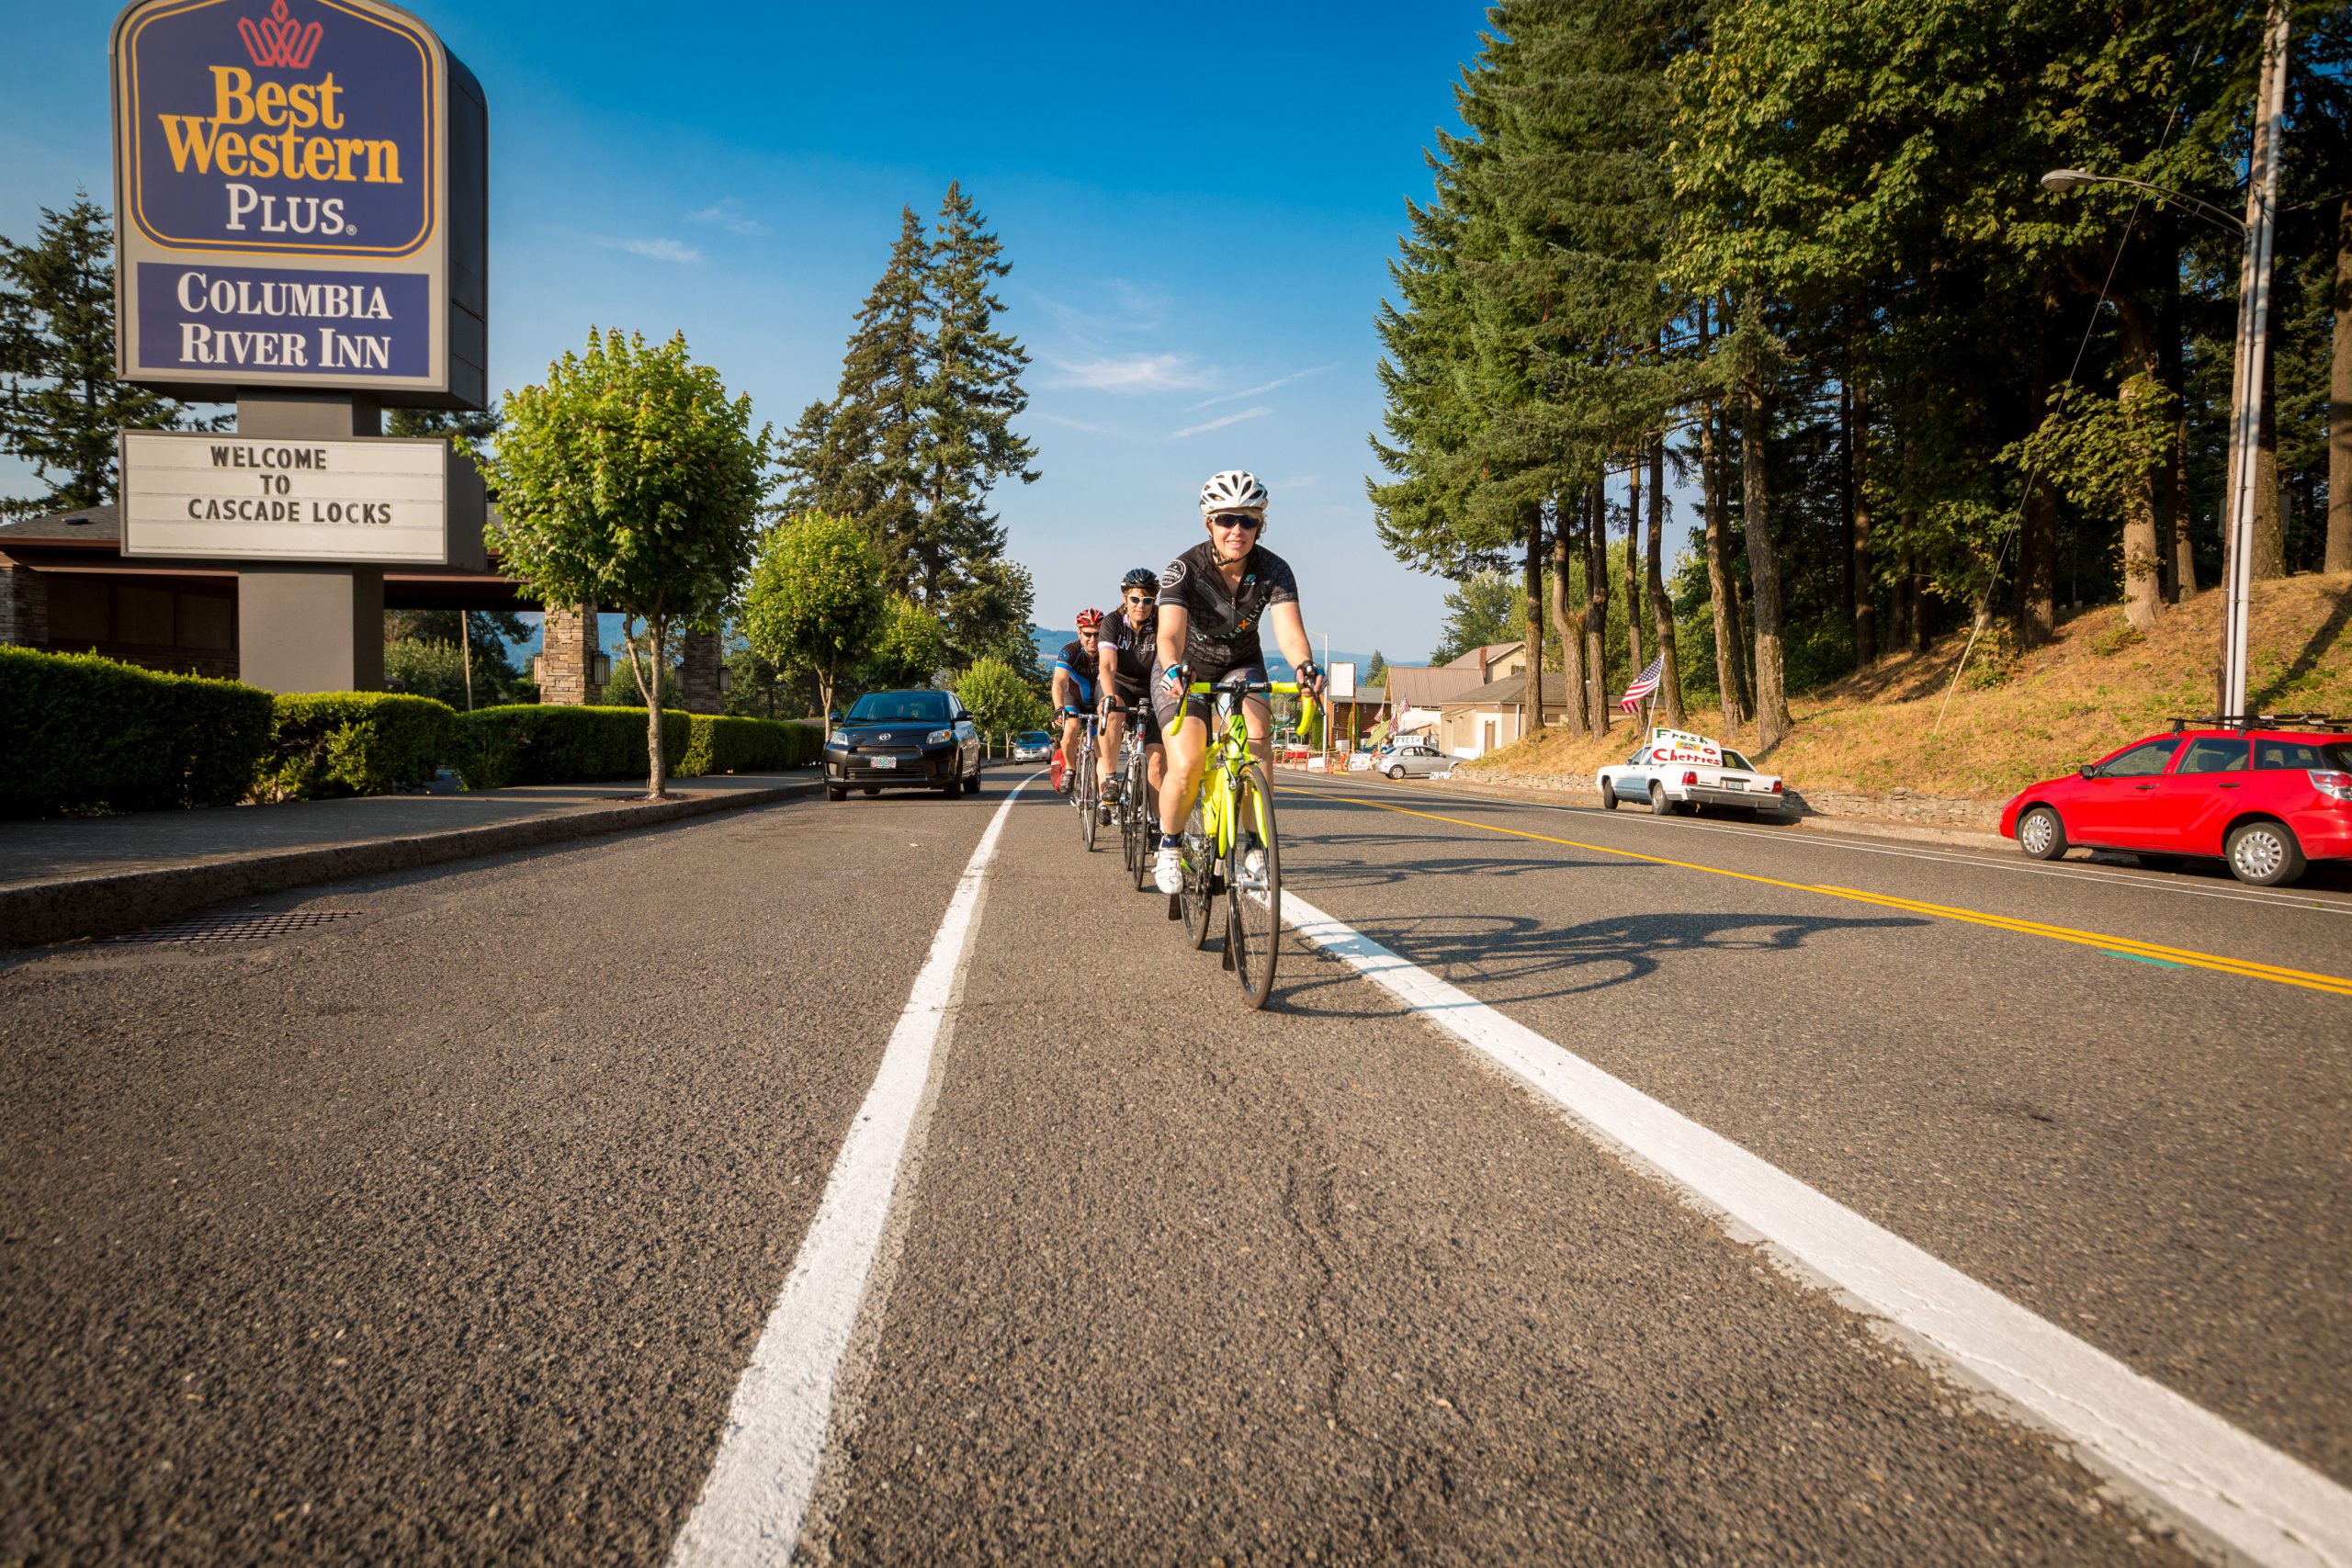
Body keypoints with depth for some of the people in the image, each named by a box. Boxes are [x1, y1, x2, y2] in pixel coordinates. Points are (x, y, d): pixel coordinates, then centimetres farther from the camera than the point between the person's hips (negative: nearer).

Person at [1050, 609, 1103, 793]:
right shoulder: (1069, 652, -29)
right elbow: (1059, 682, -40)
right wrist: (1059, 709, -57)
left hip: (1100, 701, 1)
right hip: (1075, 698, -1)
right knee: (1071, 730, -28)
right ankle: (1068, 769, -4)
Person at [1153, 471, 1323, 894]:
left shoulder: (1274, 571, -19)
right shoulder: (1184, 569, -24)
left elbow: (1289, 629, -33)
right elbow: (1170, 633, -38)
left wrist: (1305, 666, -54)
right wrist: (1173, 669, -60)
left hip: (1242, 666, 2)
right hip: (1187, 673, -2)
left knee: (1256, 733, -30)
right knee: (1186, 769, -21)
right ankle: (1169, 846, 7)